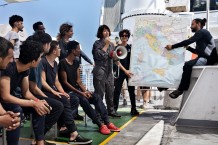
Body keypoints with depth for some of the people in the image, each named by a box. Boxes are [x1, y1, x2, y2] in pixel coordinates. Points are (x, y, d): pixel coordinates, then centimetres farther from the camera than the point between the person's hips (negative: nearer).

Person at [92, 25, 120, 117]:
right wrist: (106, 45, -9)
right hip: (100, 72, -6)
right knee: (99, 93, -6)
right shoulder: (97, 43, -2)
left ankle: (111, 110, 24)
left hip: (109, 72, 7)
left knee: (110, 92, 12)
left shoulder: (111, 44, 17)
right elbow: (99, 55, -15)